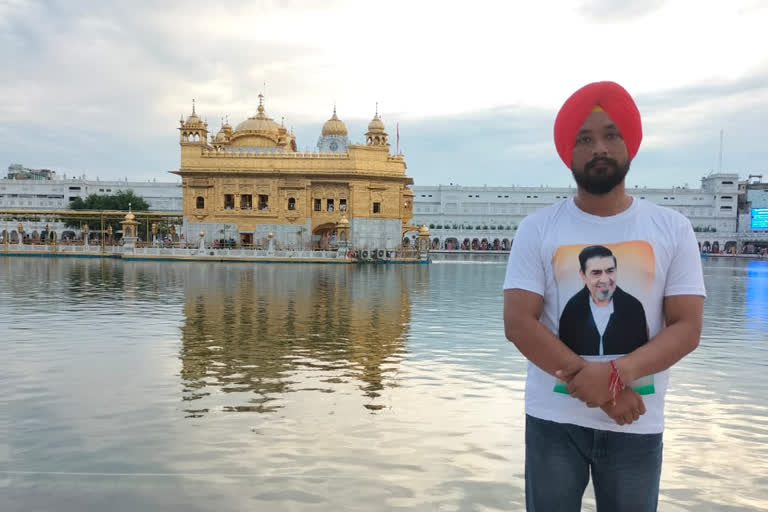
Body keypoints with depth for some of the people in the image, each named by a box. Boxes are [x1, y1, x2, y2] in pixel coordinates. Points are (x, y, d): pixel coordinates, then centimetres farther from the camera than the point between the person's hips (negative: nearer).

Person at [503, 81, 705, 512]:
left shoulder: (672, 228, 0)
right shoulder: (538, 229, -3)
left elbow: (687, 328, -6)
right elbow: (518, 324, -10)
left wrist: (616, 373, -21)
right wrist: (596, 387, -17)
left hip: (637, 425, 1)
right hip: (553, 420, -1)